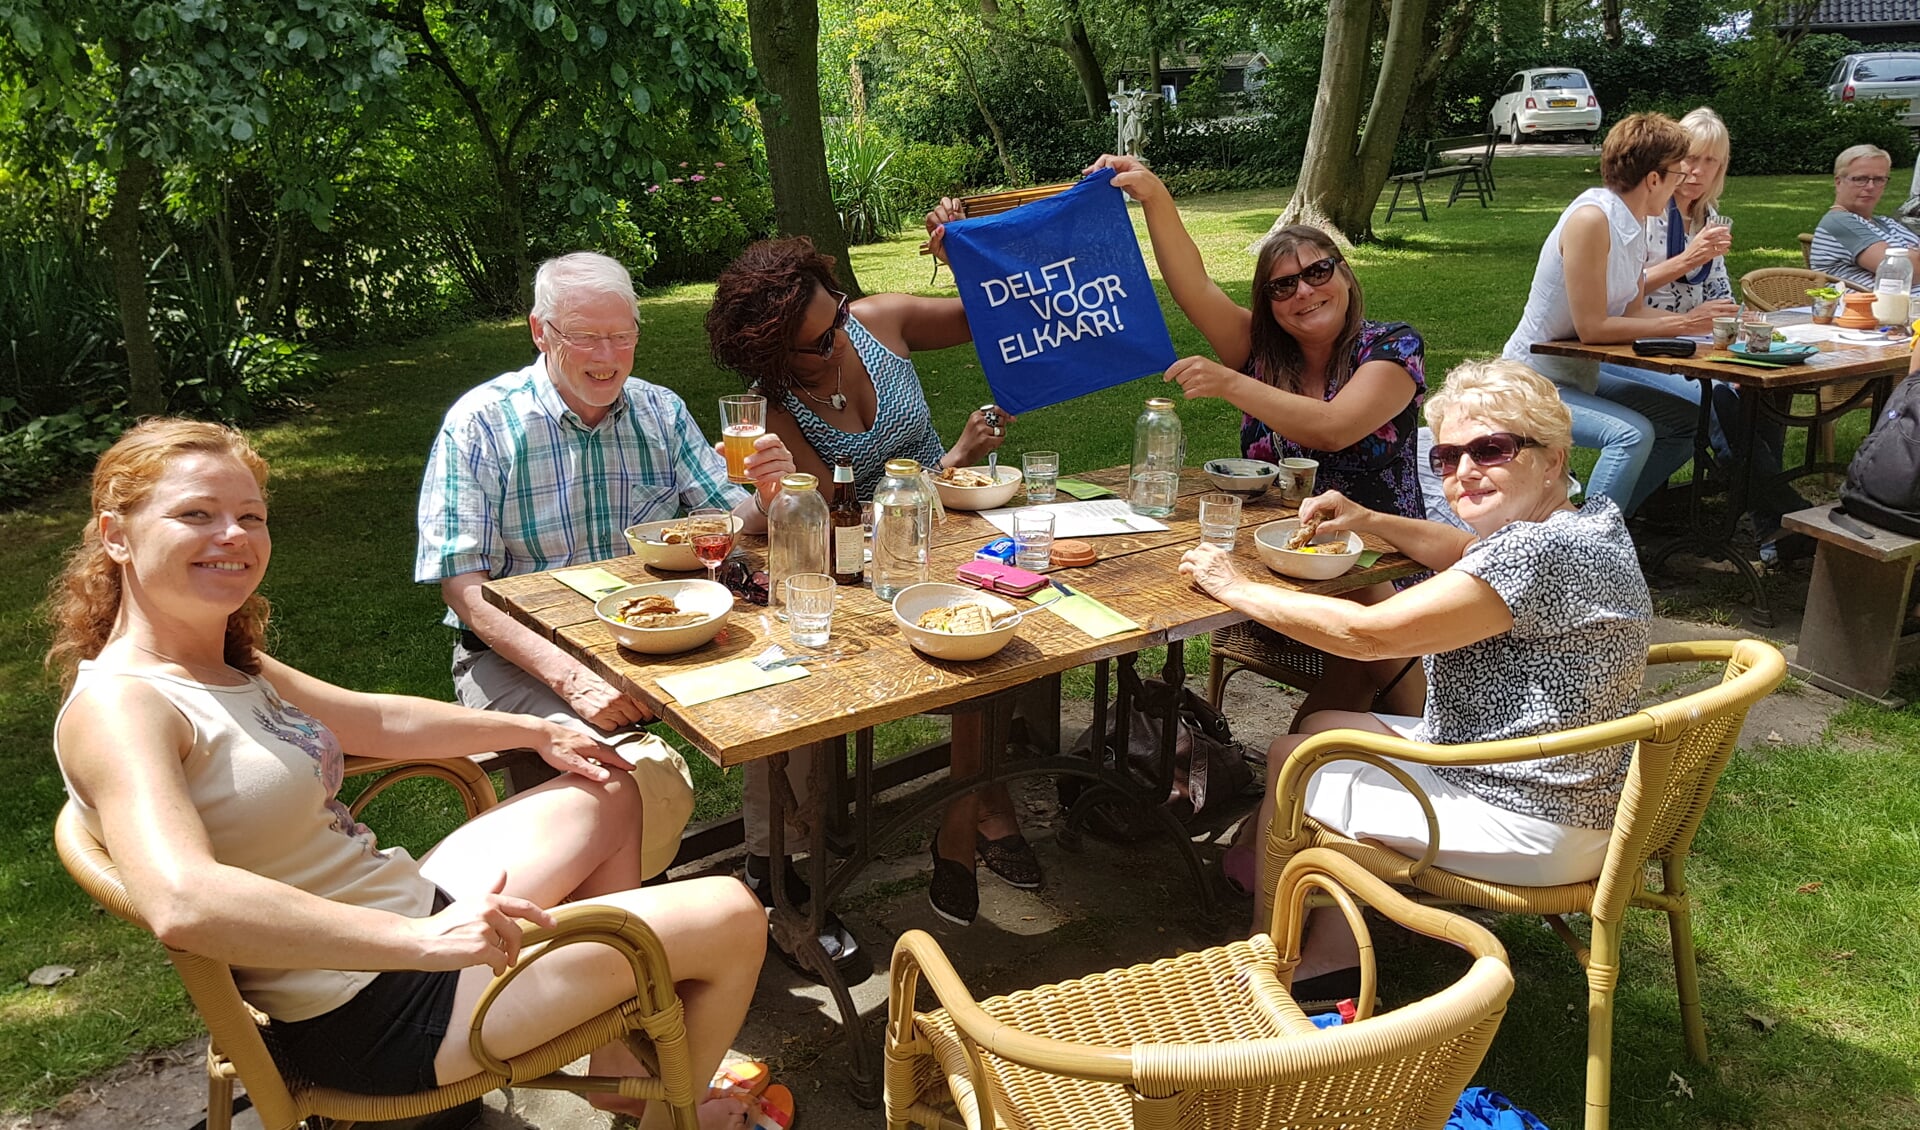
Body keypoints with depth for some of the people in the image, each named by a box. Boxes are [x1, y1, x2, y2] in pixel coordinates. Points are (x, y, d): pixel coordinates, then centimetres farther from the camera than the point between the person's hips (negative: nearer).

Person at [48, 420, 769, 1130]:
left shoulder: (236, 669, 8)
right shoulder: (116, 706, -23)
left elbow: (380, 721, 23)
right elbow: (180, 903, -39)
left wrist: (538, 733, 26)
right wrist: (422, 939, -41)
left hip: (415, 910, 10)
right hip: (370, 1011, -10)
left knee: (609, 790, 26)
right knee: (731, 918, -8)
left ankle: (619, 1063, 28)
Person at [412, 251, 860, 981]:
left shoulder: (660, 411, 5)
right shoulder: (481, 422, -9)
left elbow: (735, 529, 5)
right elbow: (463, 586, -15)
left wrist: (766, 498, -21)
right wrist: (574, 677, -28)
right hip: (523, 655, -5)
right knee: (648, 775, -31)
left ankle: (779, 879, 2)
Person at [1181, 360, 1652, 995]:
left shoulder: (1540, 552, -27)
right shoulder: (1592, 518, 5)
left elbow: (1368, 634, -26)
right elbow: (1470, 557, 25)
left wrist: (1236, 589, -15)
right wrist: (1371, 522, 11)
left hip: (1527, 828, -10)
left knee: (1291, 762, 4)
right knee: (1324, 726, 18)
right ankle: (1333, 955, 22)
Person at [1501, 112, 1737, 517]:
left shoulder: (1632, 223, 6)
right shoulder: (1591, 219, -22)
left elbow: (1634, 310, 9)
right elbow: (1592, 327, -24)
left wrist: (1695, 320, -4)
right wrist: (1679, 324, -17)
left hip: (1582, 376, 10)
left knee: (1694, 421, 8)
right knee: (1633, 434, -31)